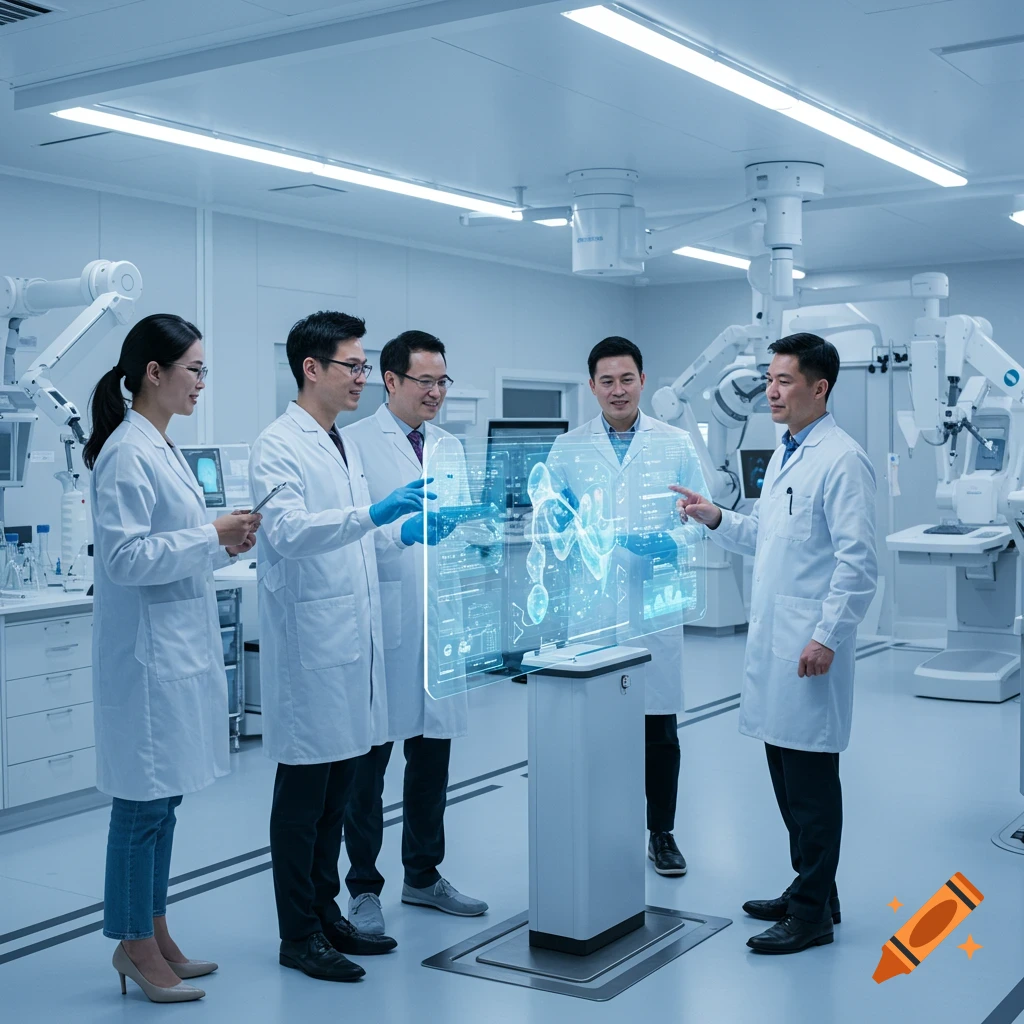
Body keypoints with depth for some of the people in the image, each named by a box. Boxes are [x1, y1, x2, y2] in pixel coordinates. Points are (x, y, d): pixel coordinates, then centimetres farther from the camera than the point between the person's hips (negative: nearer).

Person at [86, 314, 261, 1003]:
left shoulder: (163, 448, 14)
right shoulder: (127, 454, -16)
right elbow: (125, 557, -21)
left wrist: (224, 541, 6)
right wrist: (211, 537, -20)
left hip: (181, 648, 10)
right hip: (147, 653, -10)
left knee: (164, 799, 15)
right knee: (144, 803, 0)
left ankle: (153, 935, 26)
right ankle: (134, 944, 14)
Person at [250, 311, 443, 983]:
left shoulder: (345, 447, 16)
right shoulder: (278, 447, -11)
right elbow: (289, 531, -26)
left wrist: (403, 532, 8)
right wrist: (376, 512, -35)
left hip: (354, 641, 9)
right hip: (309, 645, -8)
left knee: (340, 785, 15)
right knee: (304, 790, 1)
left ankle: (326, 913, 28)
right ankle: (299, 936, 13)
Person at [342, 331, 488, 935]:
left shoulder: (451, 447, 15)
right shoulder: (355, 443, -5)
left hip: (440, 624, 6)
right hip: (380, 623, -6)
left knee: (433, 754, 13)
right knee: (369, 760, 3)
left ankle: (424, 876, 28)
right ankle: (364, 889, 16)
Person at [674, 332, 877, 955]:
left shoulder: (842, 460, -13)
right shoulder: (785, 456, 16)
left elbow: (858, 560, -18)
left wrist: (827, 638, -21)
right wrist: (716, 519, 10)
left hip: (811, 647, -9)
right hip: (772, 642, 9)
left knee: (811, 779, -1)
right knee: (785, 771, 15)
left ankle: (814, 913, 8)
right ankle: (809, 888, 29)